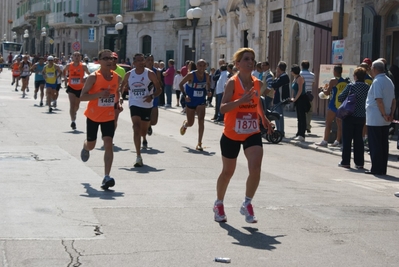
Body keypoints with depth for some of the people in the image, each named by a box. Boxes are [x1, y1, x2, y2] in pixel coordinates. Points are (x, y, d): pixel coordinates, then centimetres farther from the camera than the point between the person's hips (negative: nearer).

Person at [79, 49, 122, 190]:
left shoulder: (117, 77, -1)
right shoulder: (93, 77, -15)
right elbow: (82, 96, -18)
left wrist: (117, 103, 1)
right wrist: (99, 94, -31)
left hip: (109, 117, 2)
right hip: (93, 116, -2)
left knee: (108, 144, -13)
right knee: (91, 145, 13)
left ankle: (106, 177, -16)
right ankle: (85, 147, 54)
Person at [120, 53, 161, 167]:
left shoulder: (150, 74, -6)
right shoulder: (129, 75, 0)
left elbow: (159, 89, -4)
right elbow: (122, 87, 14)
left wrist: (152, 96, -22)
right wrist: (120, 97, 2)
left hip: (147, 105, 0)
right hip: (134, 105, 0)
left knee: (143, 131, 13)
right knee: (136, 128, -17)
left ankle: (143, 139, 54)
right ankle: (138, 157, -17)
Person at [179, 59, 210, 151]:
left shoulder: (206, 76, -5)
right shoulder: (191, 75, -17)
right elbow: (181, 84, -8)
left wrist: (207, 91, -2)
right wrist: (184, 95, -18)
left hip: (201, 102, 2)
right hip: (190, 101, -2)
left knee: (201, 121, -16)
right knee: (190, 123, 10)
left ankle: (199, 144, -12)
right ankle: (185, 124, 52)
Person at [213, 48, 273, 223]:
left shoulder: (257, 83, 2)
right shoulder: (232, 82, -14)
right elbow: (223, 108, -24)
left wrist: (264, 118, 19)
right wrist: (241, 100, -36)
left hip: (252, 133, 3)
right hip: (231, 134, -3)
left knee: (255, 168, -18)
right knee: (228, 172, 12)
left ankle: (247, 204, 1)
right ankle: (219, 204, 36)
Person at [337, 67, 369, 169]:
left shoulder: (351, 86, -12)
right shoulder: (368, 87, 0)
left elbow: (340, 98, -10)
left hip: (349, 116, -4)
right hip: (361, 117, 4)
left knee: (347, 139, 3)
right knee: (359, 139, 11)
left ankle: (345, 162, 4)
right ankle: (359, 162, 11)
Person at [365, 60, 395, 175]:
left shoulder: (377, 81, -14)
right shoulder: (389, 81, 13)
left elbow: (379, 100, -21)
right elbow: (393, 100, 12)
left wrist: (384, 115, -15)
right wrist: (391, 114, 6)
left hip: (375, 120, -8)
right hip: (385, 121, 8)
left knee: (375, 145, -3)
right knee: (383, 144, 10)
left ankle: (376, 169, -2)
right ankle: (383, 169, 13)